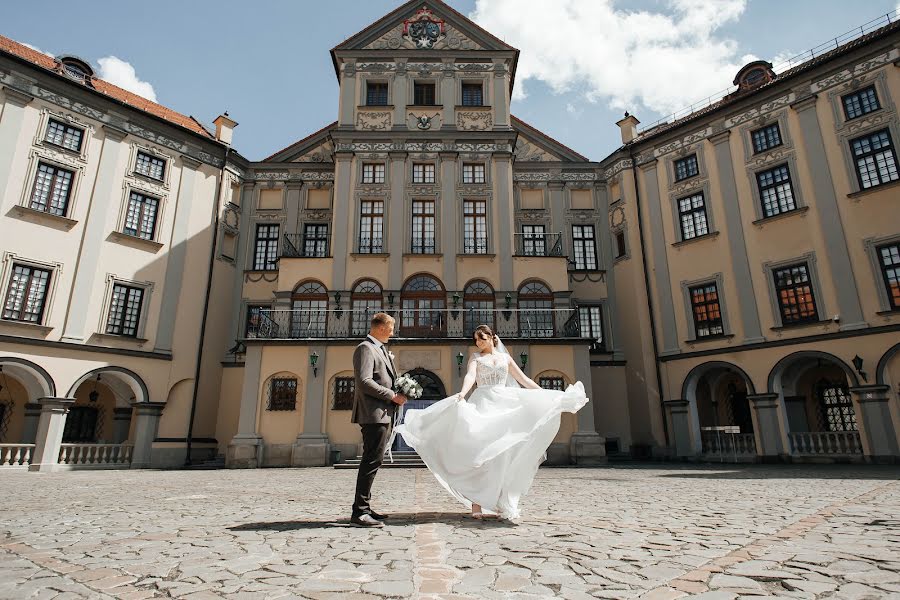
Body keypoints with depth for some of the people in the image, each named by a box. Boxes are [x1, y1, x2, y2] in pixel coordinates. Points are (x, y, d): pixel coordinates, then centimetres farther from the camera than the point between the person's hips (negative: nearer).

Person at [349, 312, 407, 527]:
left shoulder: (379, 349, 21)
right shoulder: (365, 348, -9)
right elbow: (364, 381, -20)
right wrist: (393, 396, -16)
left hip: (383, 414, 10)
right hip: (374, 413, -10)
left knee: (372, 461, 13)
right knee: (372, 461, -9)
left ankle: (364, 508, 20)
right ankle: (359, 513, -4)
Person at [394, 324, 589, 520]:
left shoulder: (505, 357, 17)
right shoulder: (476, 357, 9)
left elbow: (524, 380, 17)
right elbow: (470, 376, -11)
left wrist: (547, 395, 12)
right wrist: (462, 393, -32)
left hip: (504, 404, 3)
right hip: (483, 404, -2)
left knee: (504, 453, 1)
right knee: (480, 452, -7)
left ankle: (502, 502, 9)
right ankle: (476, 503, -5)